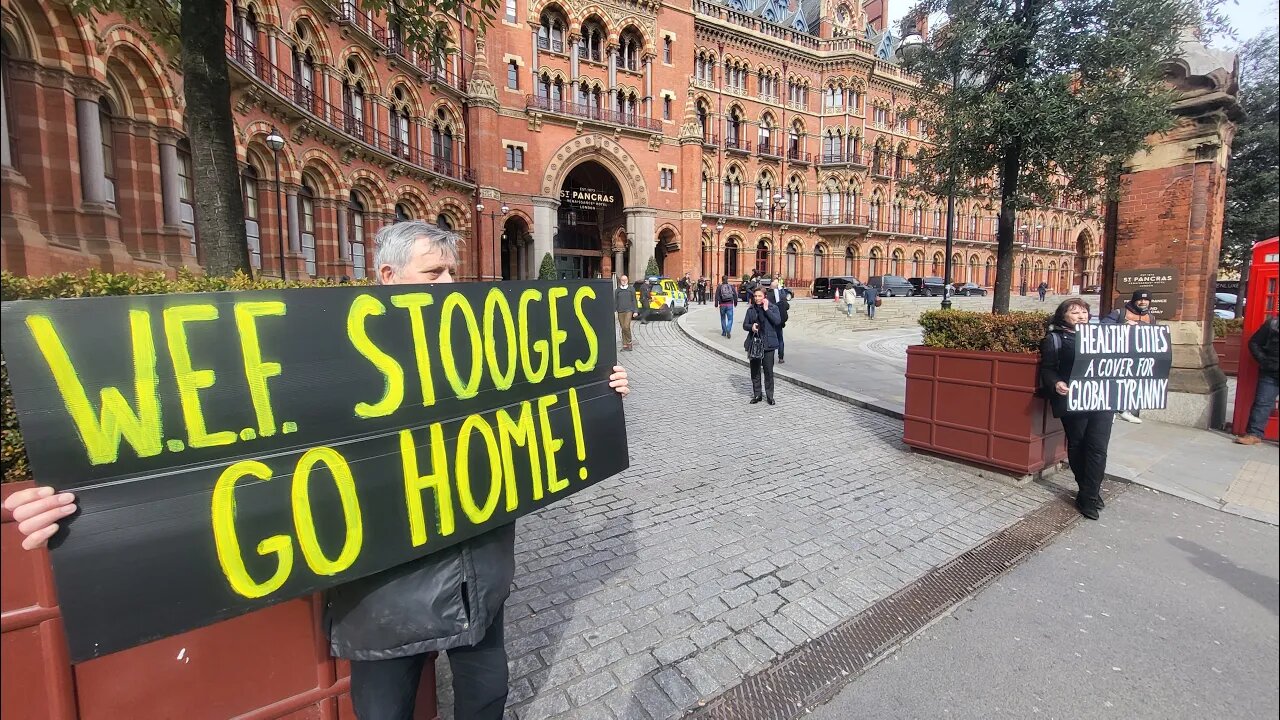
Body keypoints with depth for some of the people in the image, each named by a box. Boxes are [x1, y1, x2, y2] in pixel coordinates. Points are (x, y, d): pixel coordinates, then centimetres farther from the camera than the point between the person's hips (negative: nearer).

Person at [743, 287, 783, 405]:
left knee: (768, 371, 1)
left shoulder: (773, 307, 1)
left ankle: (769, 396, 14)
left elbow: (777, 321, -14)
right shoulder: (751, 310, 8)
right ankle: (757, 395, 20)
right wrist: (751, 327, -13)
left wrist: (766, 309, -14)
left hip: (768, 343, -3)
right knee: (755, 370, 9)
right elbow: (744, 325, 8)